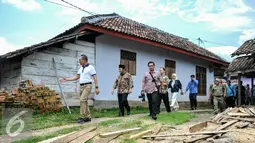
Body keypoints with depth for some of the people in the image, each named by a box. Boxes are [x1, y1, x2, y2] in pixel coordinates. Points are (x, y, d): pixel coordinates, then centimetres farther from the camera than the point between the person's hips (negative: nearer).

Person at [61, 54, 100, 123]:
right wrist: (66, 79, 14)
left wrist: (97, 87, -16)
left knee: (82, 100, -19)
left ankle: (82, 117, -17)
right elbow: (76, 77, 20)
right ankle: (88, 117, 16)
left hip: (87, 86, -8)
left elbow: (95, 78, -10)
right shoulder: (81, 68, 16)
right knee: (84, 101, 8)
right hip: (81, 86, 8)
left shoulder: (90, 67, -6)